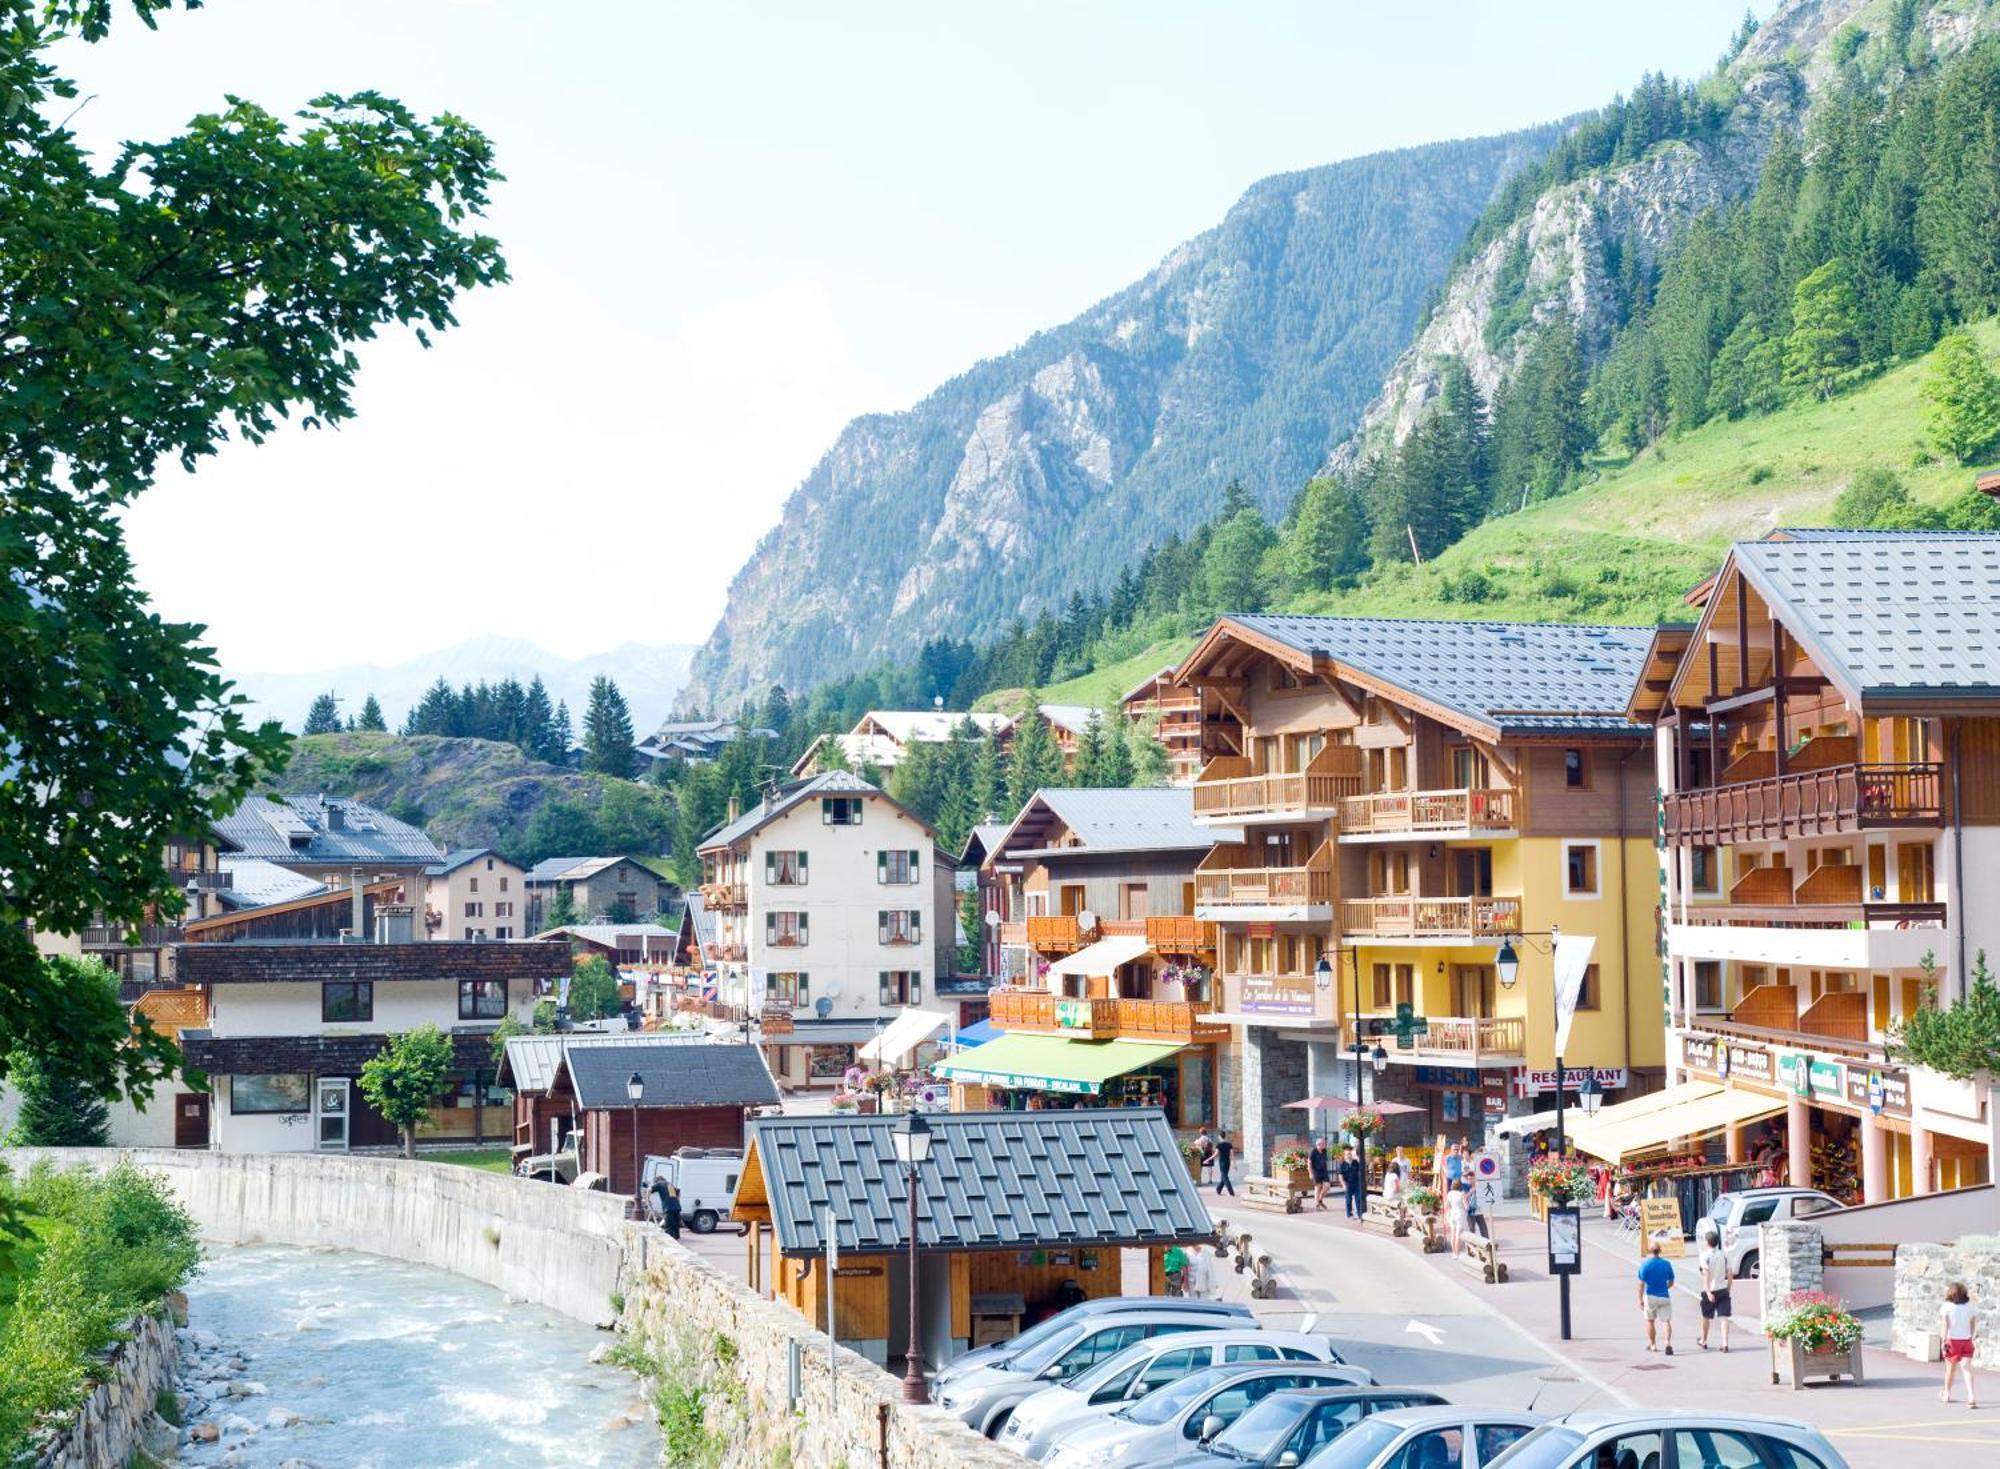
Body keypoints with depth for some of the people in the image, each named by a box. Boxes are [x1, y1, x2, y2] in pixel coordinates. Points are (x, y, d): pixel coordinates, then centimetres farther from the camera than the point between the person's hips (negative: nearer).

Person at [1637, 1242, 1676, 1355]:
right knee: (1667, 1321, 1)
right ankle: (1668, 1343, -19)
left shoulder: (1644, 1264, -9)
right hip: (1664, 1296, 1)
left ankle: (1652, 1345, 24)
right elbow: (1671, 1282, 7)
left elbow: (1641, 1284, -10)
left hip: (1650, 1296, -1)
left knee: (1650, 1321, 15)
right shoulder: (1666, 1264, -1)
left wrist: (1640, 1299, -5)